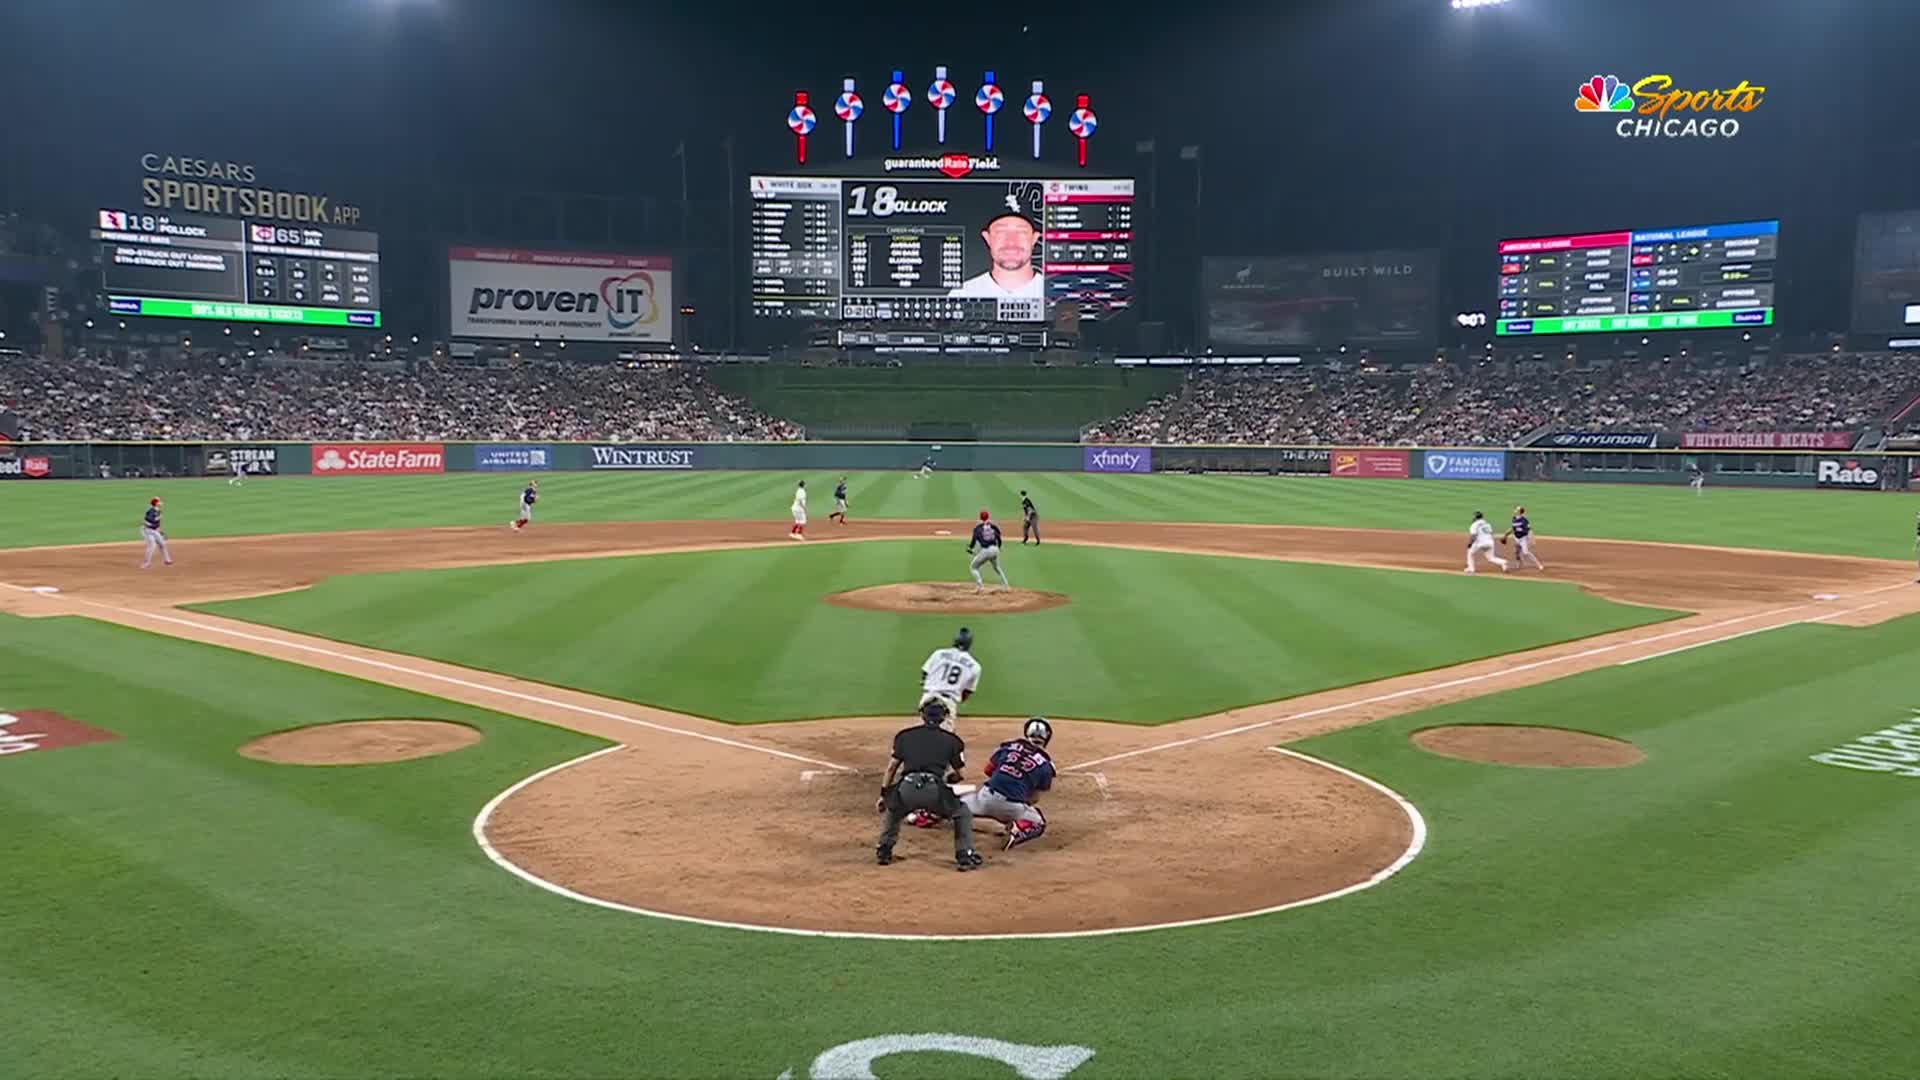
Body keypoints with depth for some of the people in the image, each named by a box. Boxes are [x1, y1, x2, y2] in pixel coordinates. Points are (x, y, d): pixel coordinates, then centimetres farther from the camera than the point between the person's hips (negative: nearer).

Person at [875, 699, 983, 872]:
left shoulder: (904, 735, 21)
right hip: (935, 790, -2)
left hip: (906, 789, 2)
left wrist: (883, 796, 26)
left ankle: (883, 851, 31)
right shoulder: (951, 740, 17)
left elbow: (892, 767, 20)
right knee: (963, 813, 24)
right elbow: (958, 775, 20)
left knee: (893, 808, 36)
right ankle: (965, 856, 11)